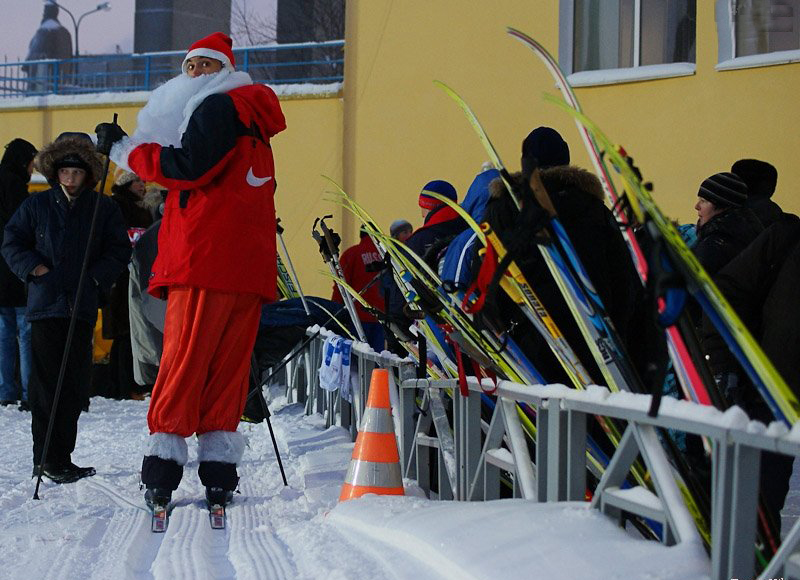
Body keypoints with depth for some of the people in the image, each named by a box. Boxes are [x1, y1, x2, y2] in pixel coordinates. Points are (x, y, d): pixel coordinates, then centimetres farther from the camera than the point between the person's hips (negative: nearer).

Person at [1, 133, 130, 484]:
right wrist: (34, 268, -7)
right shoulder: (36, 206, 7)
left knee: (74, 386, 5)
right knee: (47, 384, -7)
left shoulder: (103, 208, 9)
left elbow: (119, 251, 9)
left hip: (82, 307, 2)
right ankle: (48, 459, -5)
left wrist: (96, 276, -5)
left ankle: (60, 458, 14)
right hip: (46, 305, -2)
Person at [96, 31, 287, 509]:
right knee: (228, 364, 4)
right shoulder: (252, 119, 28)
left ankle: (165, 462, -14)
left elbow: (189, 166, -13)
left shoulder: (217, 106, -1)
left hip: (205, 260, -9)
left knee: (184, 357, -11)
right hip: (250, 262, 9)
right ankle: (220, 471, 1)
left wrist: (125, 149, -6)